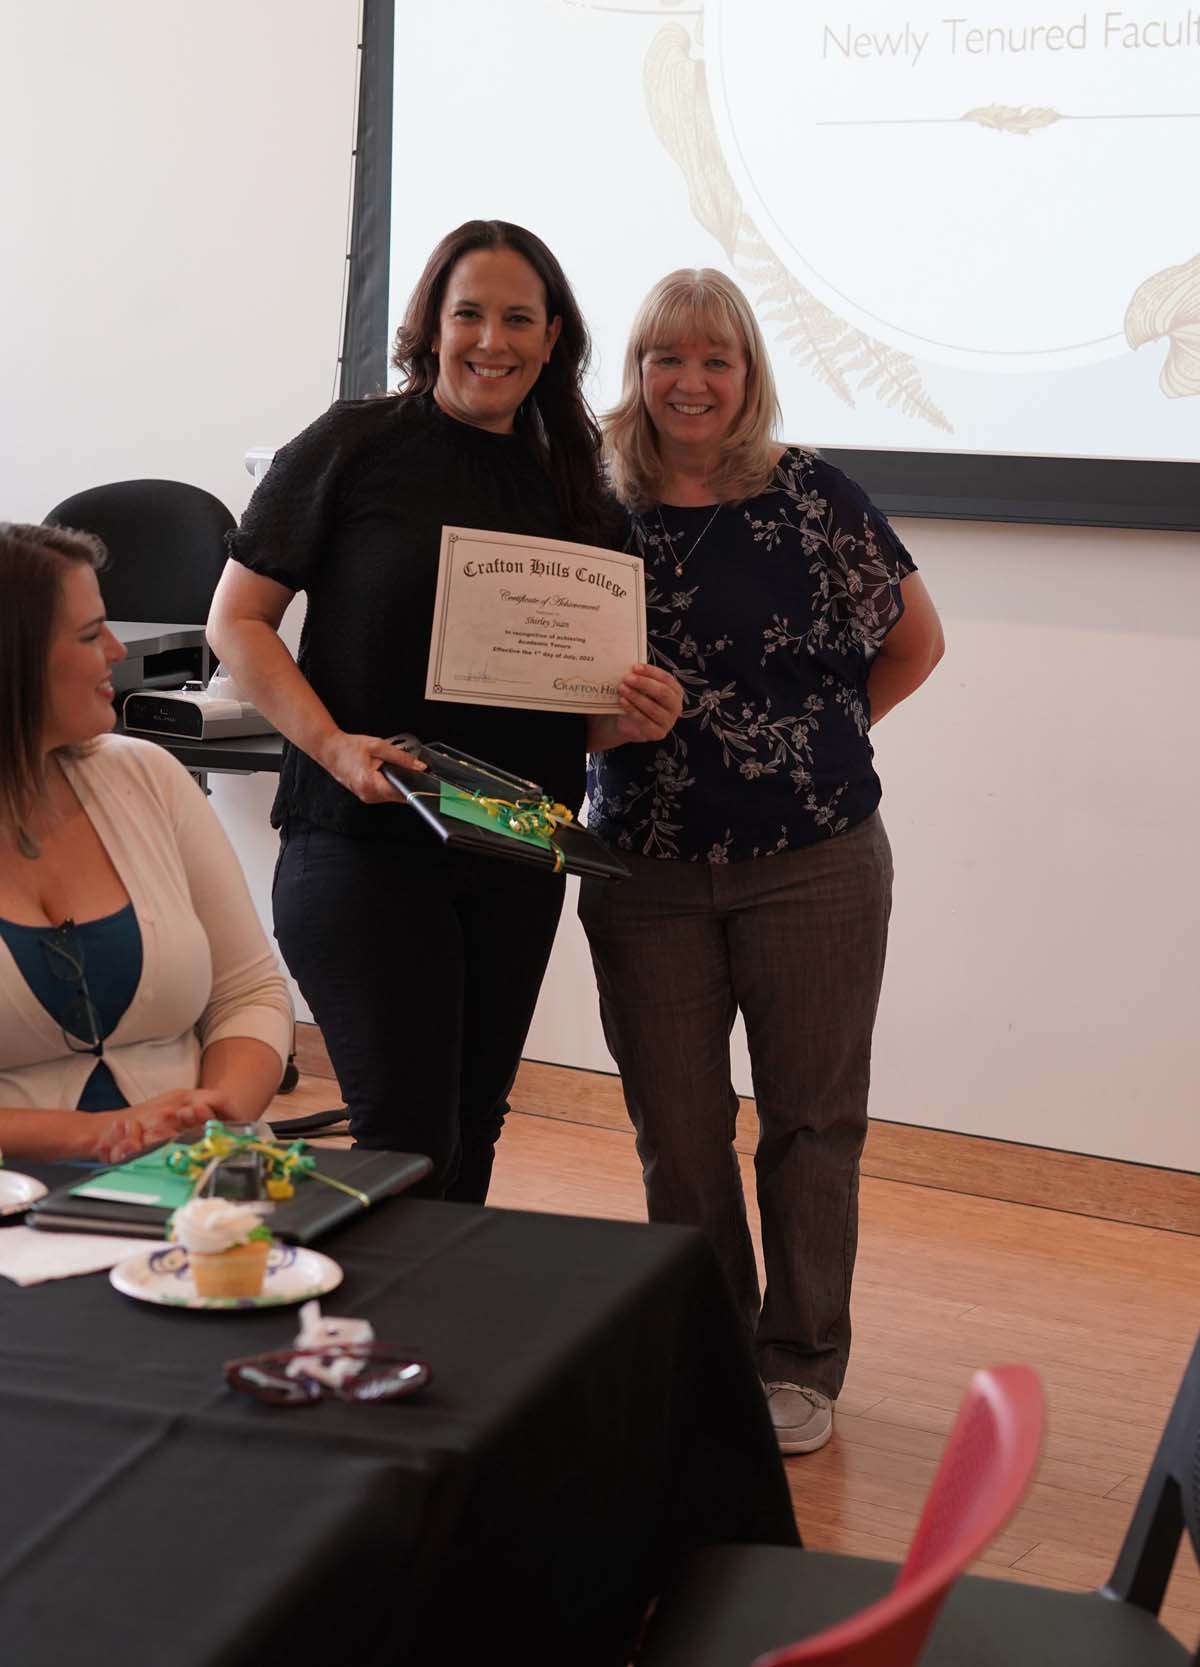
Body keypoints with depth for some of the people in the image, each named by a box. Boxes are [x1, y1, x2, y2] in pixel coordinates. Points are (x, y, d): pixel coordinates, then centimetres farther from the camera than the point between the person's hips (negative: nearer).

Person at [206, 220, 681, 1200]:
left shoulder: (566, 484, 11)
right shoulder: (356, 446, -4)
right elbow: (237, 620, -4)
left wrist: (634, 719, -7)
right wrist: (334, 745, -18)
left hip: (517, 856, 5)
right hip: (363, 843, -5)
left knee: (473, 1132, 13)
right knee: (409, 1144, -7)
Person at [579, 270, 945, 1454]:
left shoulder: (813, 499, -6)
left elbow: (915, 644, 6)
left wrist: (822, 735, 0)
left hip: (811, 865, -2)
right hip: (645, 869, 2)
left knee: (810, 1117, 8)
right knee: (673, 1126, 10)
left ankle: (800, 1363, 24)